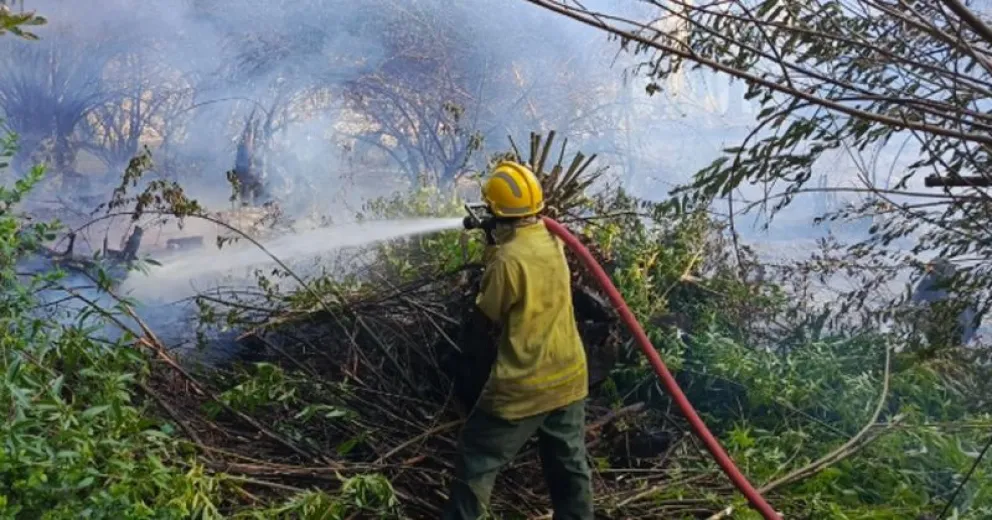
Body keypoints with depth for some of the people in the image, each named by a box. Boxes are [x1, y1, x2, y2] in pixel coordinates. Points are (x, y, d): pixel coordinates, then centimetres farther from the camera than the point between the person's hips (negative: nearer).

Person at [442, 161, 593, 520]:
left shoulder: (509, 259, -21)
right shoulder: (553, 242, 1)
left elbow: (488, 312, -7)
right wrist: (499, 249, 8)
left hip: (524, 386, -7)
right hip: (569, 377, 7)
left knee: (477, 462, 8)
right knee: (569, 466, 17)